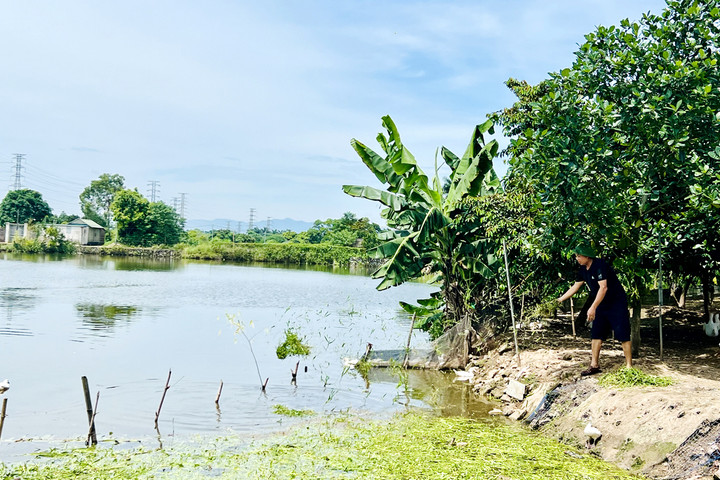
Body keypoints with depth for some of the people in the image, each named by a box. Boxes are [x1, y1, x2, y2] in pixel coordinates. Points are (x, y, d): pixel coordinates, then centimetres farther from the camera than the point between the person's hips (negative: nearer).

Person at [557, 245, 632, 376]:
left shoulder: (600, 265, -23)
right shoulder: (583, 270, 4)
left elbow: (603, 287, -29)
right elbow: (575, 287, 15)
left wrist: (593, 308, -31)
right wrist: (559, 300, 13)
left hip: (617, 303, -9)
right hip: (602, 305, 9)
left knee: (623, 335, -8)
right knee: (596, 334, 5)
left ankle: (629, 366, -3)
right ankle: (594, 365, 10)